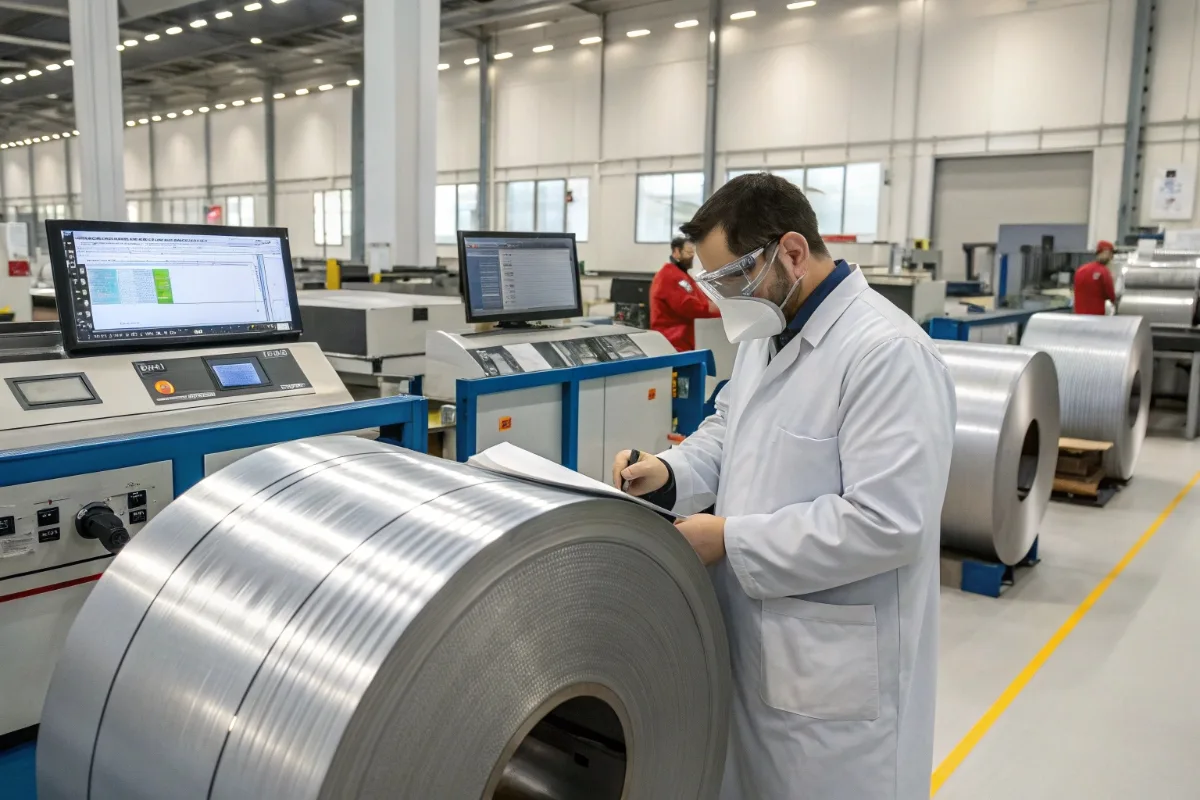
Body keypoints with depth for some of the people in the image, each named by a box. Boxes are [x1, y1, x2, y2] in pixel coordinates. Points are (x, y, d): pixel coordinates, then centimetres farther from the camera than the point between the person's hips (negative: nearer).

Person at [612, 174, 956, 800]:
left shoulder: (888, 353, -23)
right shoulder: (765, 335, 7)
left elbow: (885, 524, -28)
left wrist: (731, 540, -22)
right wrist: (671, 473, -3)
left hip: (833, 672, -8)